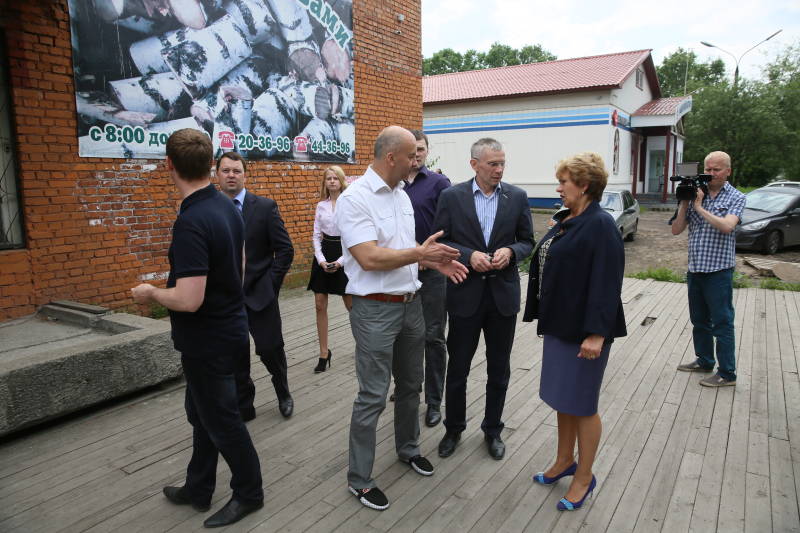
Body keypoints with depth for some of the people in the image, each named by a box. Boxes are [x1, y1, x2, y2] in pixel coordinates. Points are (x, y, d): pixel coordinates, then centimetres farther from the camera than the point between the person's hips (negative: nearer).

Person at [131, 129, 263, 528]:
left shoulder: (190, 222, -27)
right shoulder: (228, 207, 2)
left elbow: (189, 300, -30)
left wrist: (150, 293, -12)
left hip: (207, 340, -9)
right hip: (227, 326, 9)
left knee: (221, 419, 9)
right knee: (203, 413, 22)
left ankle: (249, 493, 28)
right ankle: (198, 489, 39)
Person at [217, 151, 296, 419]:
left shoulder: (265, 206, -3)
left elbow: (285, 250, -3)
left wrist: (270, 284, -7)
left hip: (259, 293, -2)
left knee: (270, 349, 1)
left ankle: (283, 393, 30)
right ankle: (243, 407, 28)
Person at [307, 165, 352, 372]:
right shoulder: (321, 205, 8)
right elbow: (316, 235, 10)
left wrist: (341, 261, -14)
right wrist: (321, 259, -4)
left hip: (345, 254, -5)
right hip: (324, 253, 5)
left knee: (351, 305, 4)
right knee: (320, 305, 2)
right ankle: (324, 353, 13)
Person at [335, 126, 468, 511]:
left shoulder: (401, 194, 10)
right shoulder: (354, 198, -16)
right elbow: (369, 258, -23)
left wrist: (434, 260, 2)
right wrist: (420, 254, -20)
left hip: (410, 304, 8)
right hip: (376, 309, -8)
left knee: (410, 385, 20)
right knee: (373, 397, 1)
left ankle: (408, 449, 42)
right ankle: (359, 479, 17)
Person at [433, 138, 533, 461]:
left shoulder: (517, 197, 1)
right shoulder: (452, 197, -4)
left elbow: (527, 241, 7)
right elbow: (440, 242, -2)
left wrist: (510, 251, -15)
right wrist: (469, 255, -18)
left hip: (503, 294, 2)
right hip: (465, 294, -1)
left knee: (499, 370, 14)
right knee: (457, 368, 10)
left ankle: (493, 430, 34)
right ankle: (454, 428, 32)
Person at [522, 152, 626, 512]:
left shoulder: (600, 226, -17)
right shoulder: (566, 220, 9)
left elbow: (606, 283, -22)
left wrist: (596, 334, -25)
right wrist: (543, 314, 17)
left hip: (584, 330, -8)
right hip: (559, 323, 9)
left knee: (581, 403, 5)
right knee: (561, 396, 19)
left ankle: (584, 477, 24)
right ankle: (565, 461, 36)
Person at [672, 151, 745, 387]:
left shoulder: (735, 198, -3)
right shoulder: (695, 194, 7)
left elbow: (726, 226, -22)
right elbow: (676, 230, 4)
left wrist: (699, 207, -16)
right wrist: (683, 204, -7)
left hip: (719, 271, -5)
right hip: (695, 269, 5)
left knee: (722, 323, 1)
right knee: (699, 320, 17)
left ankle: (727, 373, 10)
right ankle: (704, 361, 33)